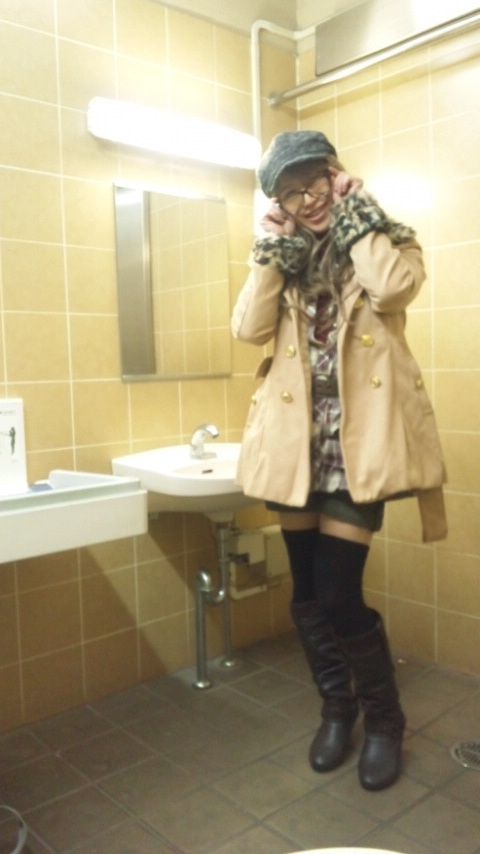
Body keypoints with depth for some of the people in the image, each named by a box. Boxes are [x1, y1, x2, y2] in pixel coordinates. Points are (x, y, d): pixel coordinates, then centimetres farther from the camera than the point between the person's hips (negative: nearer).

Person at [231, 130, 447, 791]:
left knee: (340, 596, -5)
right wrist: (273, 248, -1)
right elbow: (249, 328, 1)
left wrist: (356, 214, -4)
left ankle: (384, 721, 21)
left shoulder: (389, 241, 7)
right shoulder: (286, 259, 16)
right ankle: (337, 708, 35)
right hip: (300, 441, 5)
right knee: (308, 595, 11)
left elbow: (391, 290, -17)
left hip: (358, 440, -4)